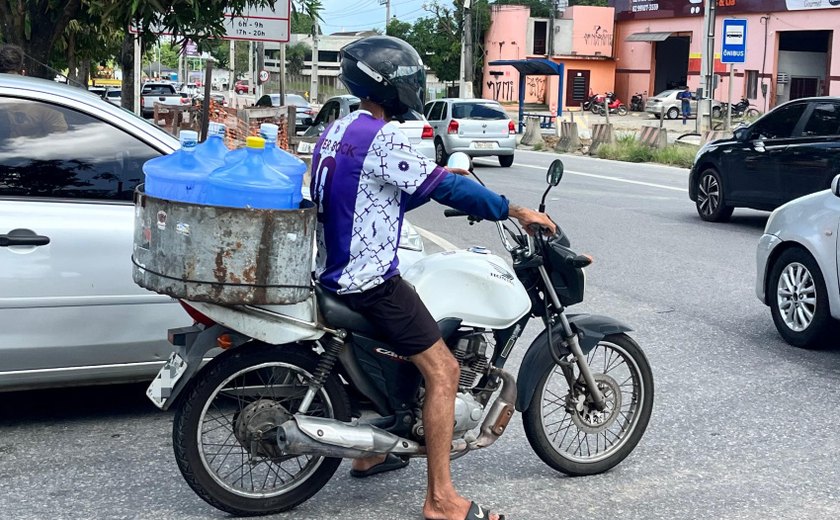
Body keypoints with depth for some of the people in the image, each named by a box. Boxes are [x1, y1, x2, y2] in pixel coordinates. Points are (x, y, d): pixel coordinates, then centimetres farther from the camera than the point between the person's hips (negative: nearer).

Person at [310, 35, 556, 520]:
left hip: (336, 272, 10)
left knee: (383, 349, 32)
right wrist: (517, 211, -14)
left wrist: (439, 176, 18)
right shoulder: (382, 137, -18)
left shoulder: (335, 132, 11)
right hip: (372, 280, -10)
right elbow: (444, 186, -21)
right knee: (443, 370, -9)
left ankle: (368, 452, 40)